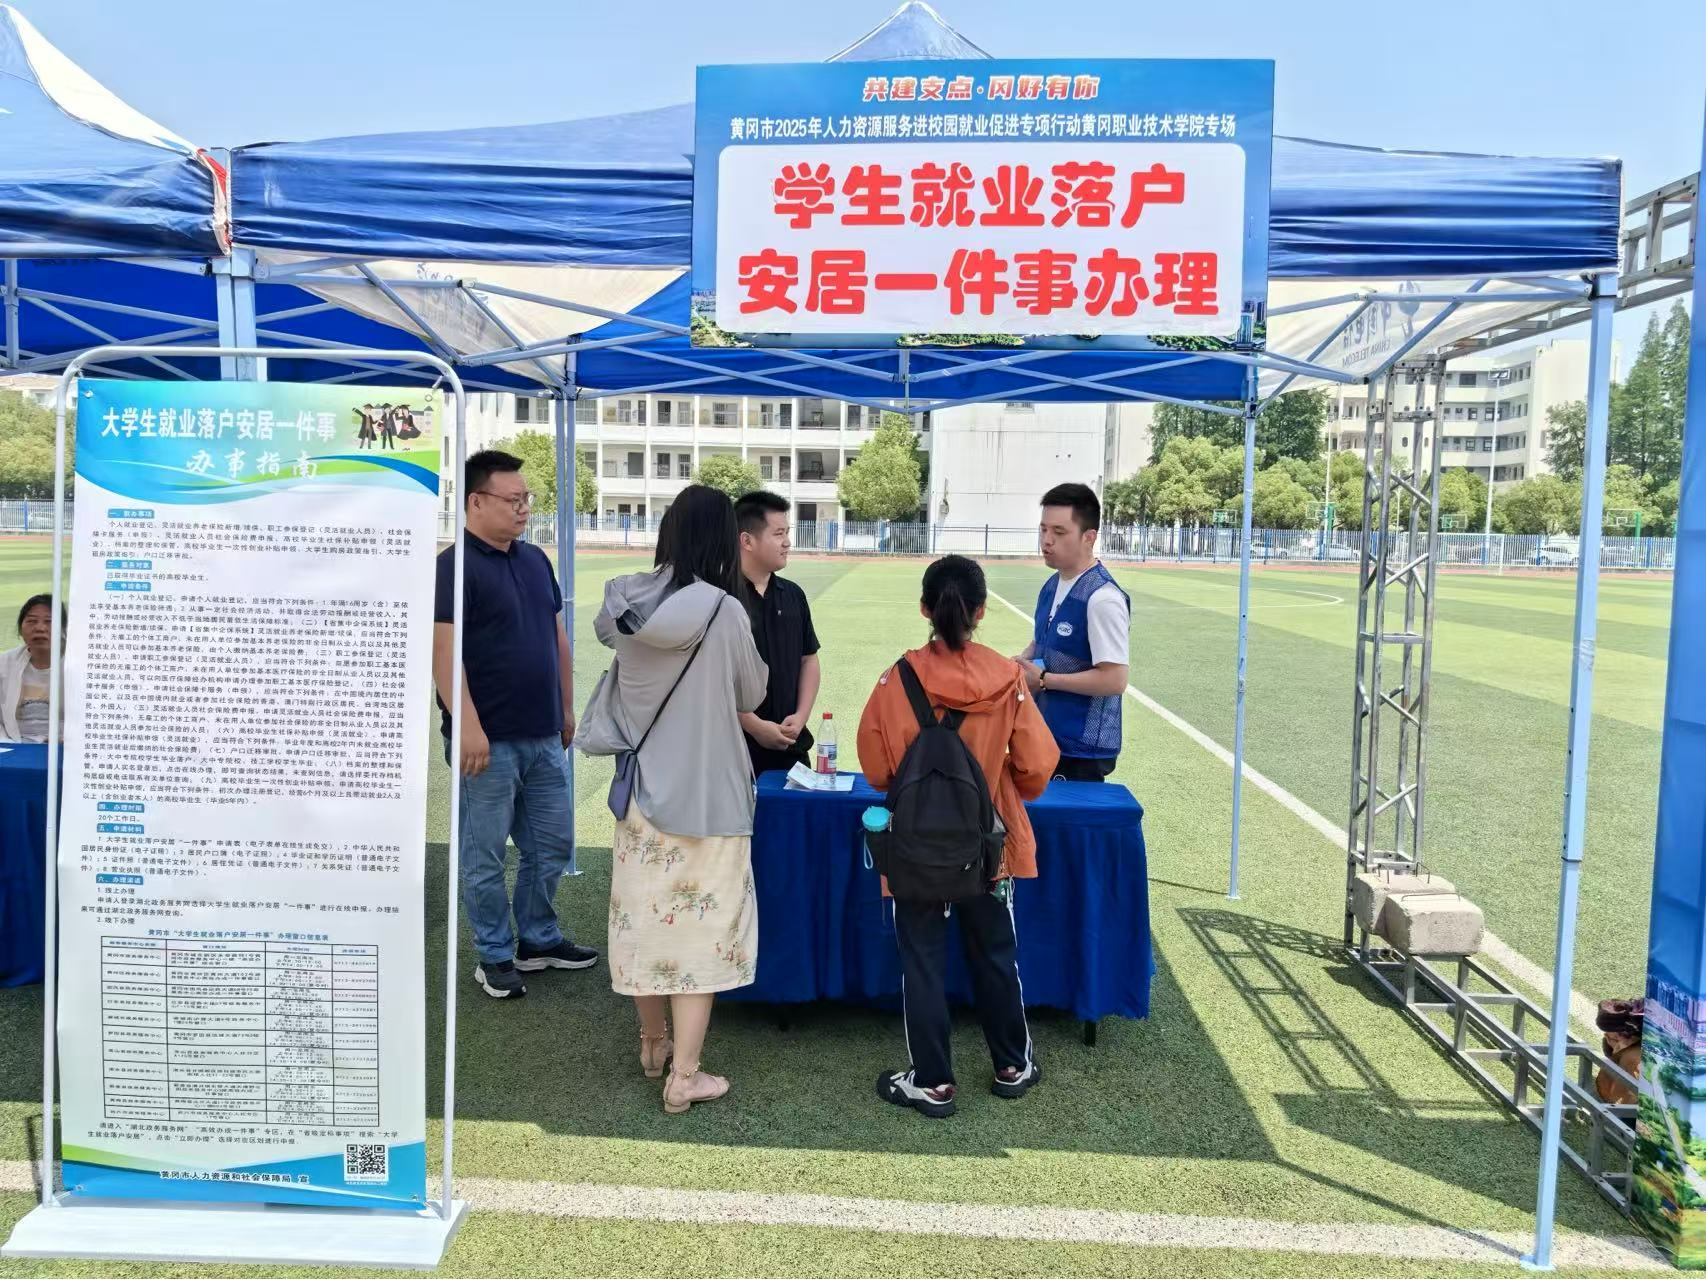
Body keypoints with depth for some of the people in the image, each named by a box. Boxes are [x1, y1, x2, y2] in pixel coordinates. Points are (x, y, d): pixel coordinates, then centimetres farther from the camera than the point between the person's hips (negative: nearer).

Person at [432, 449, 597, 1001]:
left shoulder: (535, 560, 11)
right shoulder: (455, 566, -11)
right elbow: (442, 650, -18)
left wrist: (566, 707, 17)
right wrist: (469, 726, -22)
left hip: (543, 738, 7)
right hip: (489, 741, -7)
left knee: (551, 846, 16)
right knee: (485, 857, 6)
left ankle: (538, 940, 32)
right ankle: (495, 956, 20)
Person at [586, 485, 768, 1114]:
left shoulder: (627, 602, -6)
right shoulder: (725, 612, -18)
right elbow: (751, 695, -3)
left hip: (643, 784, 5)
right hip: (705, 791, -5)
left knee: (646, 916, 18)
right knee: (701, 925, 6)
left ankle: (654, 1045, 37)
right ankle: (683, 1077, 11)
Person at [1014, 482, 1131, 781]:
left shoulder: (1102, 598, -20)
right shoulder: (1051, 587, 7)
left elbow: (1114, 679, -24)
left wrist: (1044, 680, -19)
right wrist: (1021, 663, 0)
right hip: (1047, 736, 8)